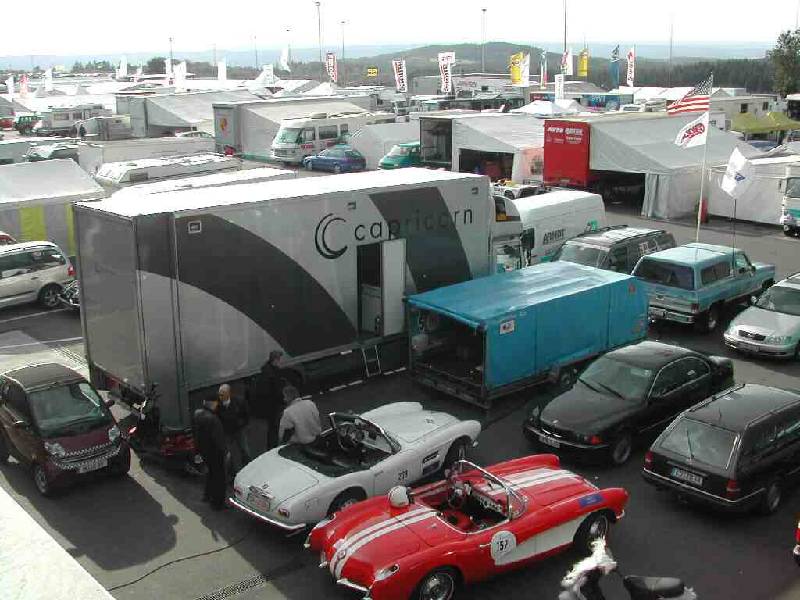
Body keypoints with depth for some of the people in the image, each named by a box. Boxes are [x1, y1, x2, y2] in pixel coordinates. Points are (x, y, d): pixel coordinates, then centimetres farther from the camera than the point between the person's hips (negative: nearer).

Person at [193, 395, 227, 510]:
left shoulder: (198, 413, -5)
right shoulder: (212, 419, -32)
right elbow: (217, 438, -27)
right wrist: (223, 450, -16)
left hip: (202, 448, 8)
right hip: (214, 451, -8)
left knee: (210, 471, 29)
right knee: (219, 476, 8)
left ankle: (207, 495, 41)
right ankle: (218, 503, 17)